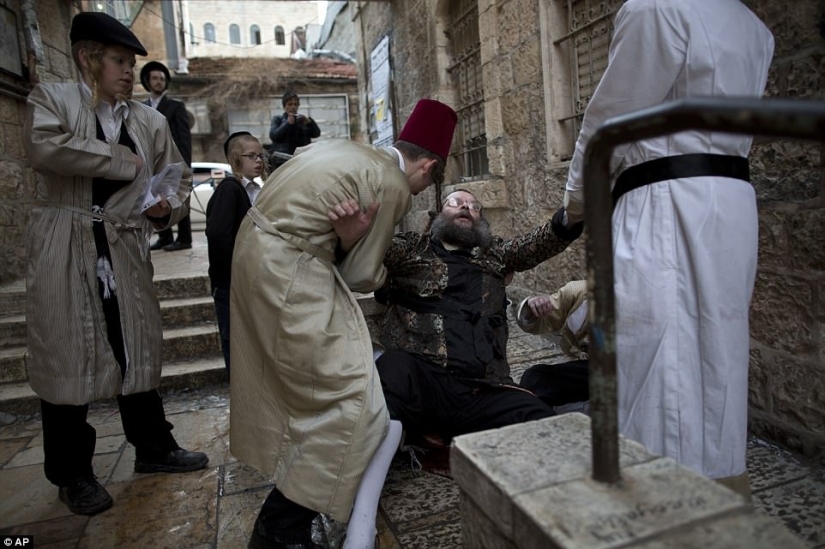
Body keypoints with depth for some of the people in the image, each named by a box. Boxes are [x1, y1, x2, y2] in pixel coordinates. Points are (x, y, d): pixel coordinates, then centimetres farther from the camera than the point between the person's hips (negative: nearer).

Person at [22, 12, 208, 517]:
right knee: (67, 354, 1)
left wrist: (168, 207, -7)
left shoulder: (150, 121, 11)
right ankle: (73, 474, 18)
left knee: (138, 347, 9)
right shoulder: (52, 98, 2)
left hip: (126, 248, 3)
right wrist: (124, 161, -12)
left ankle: (154, 448, 26)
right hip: (66, 249, -3)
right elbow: (44, 148, -20)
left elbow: (179, 181, 15)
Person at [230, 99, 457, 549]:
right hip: (288, 271, -11)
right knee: (346, 396, -3)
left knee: (298, 384, 21)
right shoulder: (393, 185, -10)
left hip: (257, 248, 11)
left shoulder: (348, 150, 16)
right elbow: (361, 274, -5)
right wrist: (384, 272, 13)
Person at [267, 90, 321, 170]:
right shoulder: (278, 119, 11)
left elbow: (317, 134, 4)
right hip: (282, 161, -1)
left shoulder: (302, 119, 14)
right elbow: (273, 135, -4)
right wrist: (287, 123, -12)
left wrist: (309, 122, -14)